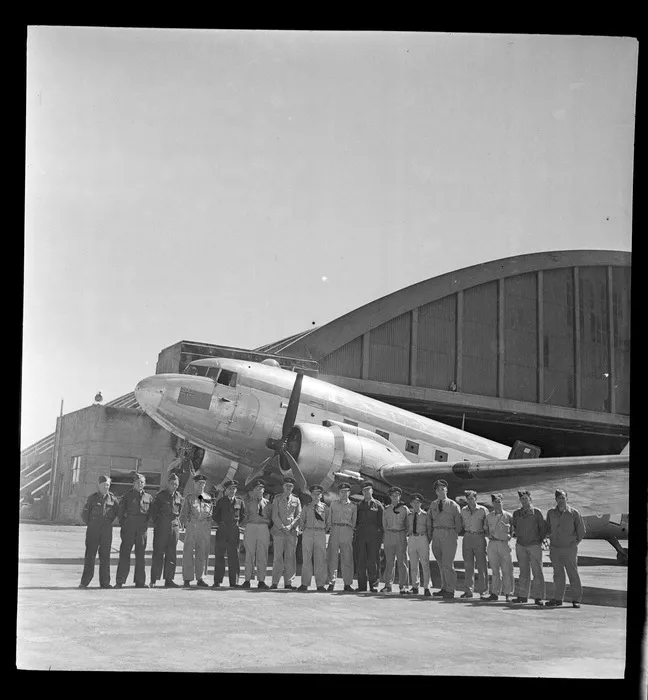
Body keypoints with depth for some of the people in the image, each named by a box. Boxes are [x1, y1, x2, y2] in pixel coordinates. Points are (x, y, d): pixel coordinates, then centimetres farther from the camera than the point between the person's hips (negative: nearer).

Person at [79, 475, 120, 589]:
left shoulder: (112, 498, 4)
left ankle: (104, 582, 9)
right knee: (90, 555, -3)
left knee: (105, 556, 4)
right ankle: (84, 582, 0)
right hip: (93, 531, -2)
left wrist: (109, 522, 11)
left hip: (107, 531, 2)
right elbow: (84, 514, 6)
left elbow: (117, 511, 18)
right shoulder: (92, 498, 0)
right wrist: (90, 524, 5)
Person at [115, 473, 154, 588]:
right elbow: (120, 512, 5)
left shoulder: (148, 497, 10)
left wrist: (146, 523, 8)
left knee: (140, 555, 6)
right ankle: (120, 581, -2)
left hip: (142, 529, 3)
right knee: (124, 554, -4)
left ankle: (140, 581, 12)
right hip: (129, 528, -3)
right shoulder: (127, 495, 3)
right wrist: (124, 524, -1)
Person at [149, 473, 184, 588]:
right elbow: (153, 511, 3)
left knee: (171, 555, 4)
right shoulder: (159, 496, -1)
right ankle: (153, 580, -1)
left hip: (174, 527, 4)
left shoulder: (179, 497, 11)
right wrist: (156, 524, -1)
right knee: (158, 554, -4)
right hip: (161, 528, -4)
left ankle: (169, 579, 8)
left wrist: (178, 522, 11)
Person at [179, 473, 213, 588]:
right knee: (188, 553, -4)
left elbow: (212, 512, 15)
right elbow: (183, 513, 7)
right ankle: (187, 579, -1)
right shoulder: (189, 498, 7)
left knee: (203, 554, 4)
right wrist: (183, 523, -4)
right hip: (191, 526, -2)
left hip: (205, 528, 2)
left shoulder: (209, 498, 13)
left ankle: (200, 579, 11)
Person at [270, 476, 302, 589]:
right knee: (278, 557, -5)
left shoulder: (296, 500, 13)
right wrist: (282, 527, -10)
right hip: (278, 531, -2)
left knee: (290, 557, -1)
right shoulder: (277, 499, 7)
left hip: (292, 531, 2)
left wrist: (290, 526, -7)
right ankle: (275, 582, -3)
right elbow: (275, 516, 1)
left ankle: (288, 582, 1)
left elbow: (299, 516, 7)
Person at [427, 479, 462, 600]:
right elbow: (429, 518, 23)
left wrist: (454, 535, 5)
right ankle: (444, 588, 18)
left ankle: (450, 591, -6)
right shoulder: (433, 505, 11)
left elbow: (458, 523, 3)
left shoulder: (453, 505, -1)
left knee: (447, 563, -9)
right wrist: (431, 532, 17)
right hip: (436, 534, 5)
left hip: (449, 534, -5)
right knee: (440, 563, 10)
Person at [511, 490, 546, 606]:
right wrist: (515, 533, 6)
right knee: (523, 571, 7)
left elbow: (542, 528, 3)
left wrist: (540, 541, 1)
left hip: (534, 545, -3)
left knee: (537, 571, -5)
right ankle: (523, 595, 11)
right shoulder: (516, 513, 10)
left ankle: (538, 597, -3)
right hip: (520, 545, 3)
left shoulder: (537, 512, 0)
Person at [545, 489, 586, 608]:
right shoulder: (551, 513, 7)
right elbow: (547, 528, 20)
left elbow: (581, 531, 4)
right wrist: (550, 538, 10)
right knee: (558, 574, 8)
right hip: (554, 548, 3)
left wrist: (574, 543, 4)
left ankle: (576, 599, 3)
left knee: (573, 574, -2)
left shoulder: (574, 513, -3)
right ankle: (558, 598, 14)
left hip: (569, 549, -3)